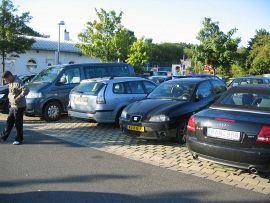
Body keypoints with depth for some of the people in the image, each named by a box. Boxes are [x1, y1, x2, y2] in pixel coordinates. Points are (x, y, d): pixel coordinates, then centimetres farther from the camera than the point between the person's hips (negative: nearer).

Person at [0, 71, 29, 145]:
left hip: (19, 107, -9)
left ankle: (19, 139, 13)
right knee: (9, 122, 16)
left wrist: (18, 98, -27)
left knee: (18, 123, 1)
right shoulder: (10, 83, 11)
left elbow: (26, 90, -32)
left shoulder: (17, 82, -19)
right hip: (13, 106, 9)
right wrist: (10, 98, 9)